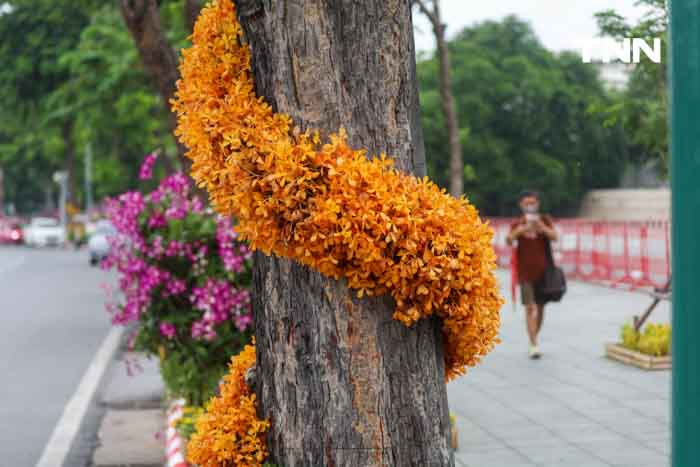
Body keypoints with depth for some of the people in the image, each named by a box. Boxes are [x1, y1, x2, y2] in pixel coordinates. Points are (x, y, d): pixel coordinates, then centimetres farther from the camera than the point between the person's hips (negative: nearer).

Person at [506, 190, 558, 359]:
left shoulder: (545, 220, 4)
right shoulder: (517, 224, 0)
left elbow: (554, 237, -12)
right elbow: (509, 240, -16)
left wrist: (541, 227, -32)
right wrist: (519, 231, -37)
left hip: (543, 270, 2)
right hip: (525, 272, -2)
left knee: (540, 307, 11)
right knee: (529, 307, -10)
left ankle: (534, 338, 29)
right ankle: (533, 346, -13)